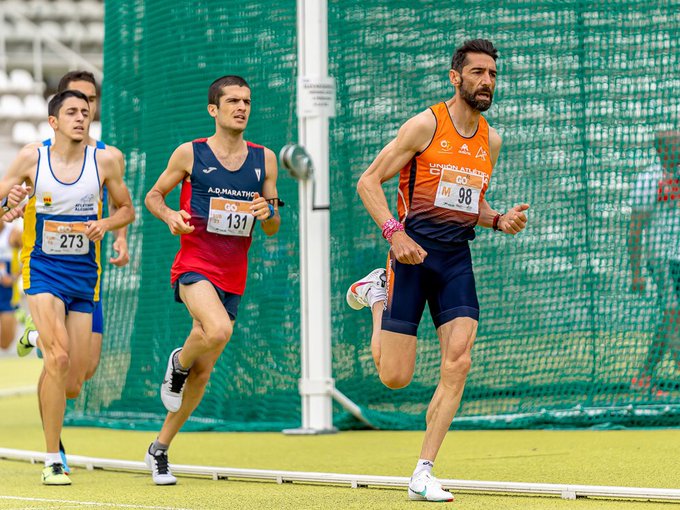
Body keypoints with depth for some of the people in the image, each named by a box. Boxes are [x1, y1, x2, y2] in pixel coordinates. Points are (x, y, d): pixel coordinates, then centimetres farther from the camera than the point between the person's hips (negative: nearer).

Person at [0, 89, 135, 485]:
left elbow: (128, 210, 11)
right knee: (59, 358, -20)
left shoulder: (104, 161, 0)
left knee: (75, 366, 3)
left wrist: (105, 224, -10)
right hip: (43, 269, -3)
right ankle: (53, 461, -16)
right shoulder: (32, 159, -4)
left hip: (84, 273, 3)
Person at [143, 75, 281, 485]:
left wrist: (268, 213, -10)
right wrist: (169, 215, -12)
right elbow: (153, 195, 10)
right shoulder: (190, 154, -2)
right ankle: (178, 363, 0)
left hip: (233, 277, 4)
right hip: (194, 265, -4)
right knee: (217, 331, -34)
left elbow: (273, 229, 13)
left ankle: (160, 448, 23)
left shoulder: (264, 159, 8)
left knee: (202, 375, 7)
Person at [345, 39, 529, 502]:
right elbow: (369, 181, -6)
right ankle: (378, 292, 28)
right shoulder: (426, 125, -7)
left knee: (458, 364, -12)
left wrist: (500, 220, 3)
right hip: (414, 251, -5)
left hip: (457, 257, 5)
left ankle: (423, 474, -5)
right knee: (396, 377, -3)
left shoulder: (491, 140, 11)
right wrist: (394, 233, -18)